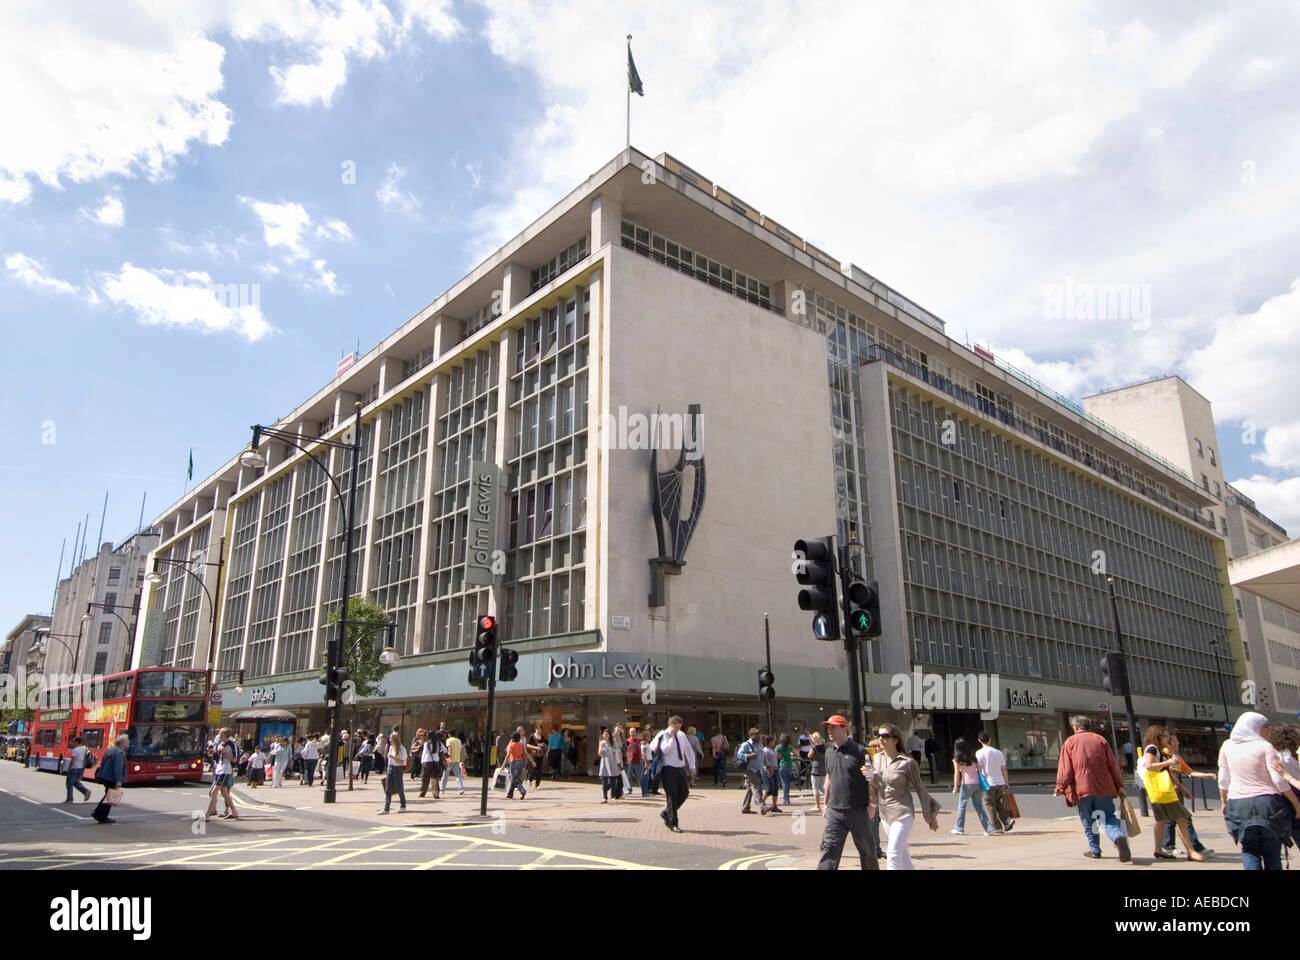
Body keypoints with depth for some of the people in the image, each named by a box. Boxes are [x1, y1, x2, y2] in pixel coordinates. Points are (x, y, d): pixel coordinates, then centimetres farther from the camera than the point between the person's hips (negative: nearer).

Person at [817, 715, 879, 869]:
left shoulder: (859, 751, -9)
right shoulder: (828, 752, 9)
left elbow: (871, 779, -7)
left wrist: (872, 804, -11)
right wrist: (826, 803, 19)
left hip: (858, 810, -4)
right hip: (834, 811, 4)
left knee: (866, 849, 12)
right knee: (829, 849, -5)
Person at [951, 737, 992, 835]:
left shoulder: (957, 759, -2)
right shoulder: (972, 757, 10)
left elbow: (957, 774, -7)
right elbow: (978, 769, 9)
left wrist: (955, 787, -5)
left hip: (967, 784, -4)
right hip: (977, 783, 4)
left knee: (962, 805, 9)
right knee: (979, 807, 10)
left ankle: (959, 828, 13)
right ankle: (988, 829, 2)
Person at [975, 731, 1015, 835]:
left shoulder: (979, 753, -9)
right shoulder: (999, 752, 5)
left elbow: (980, 769, -12)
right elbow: (1004, 769, 8)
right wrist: (1006, 782, 16)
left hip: (989, 783, -5)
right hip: (1000, 782, 5)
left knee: (990, 806, 5)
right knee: (998, 803, 22)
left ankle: (997, 828, 4)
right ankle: (1007, 820, 5)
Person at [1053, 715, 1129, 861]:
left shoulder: (1070, 742, 2)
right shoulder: (1100, 739, 8)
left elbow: (1065, 768, -3)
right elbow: (1113, 764, 7)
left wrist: (1061, 788, 3)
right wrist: (1119, 786, 13)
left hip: (1082, 788, -2)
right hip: (1104, 788, 2)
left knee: (1088, 821, 12)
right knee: (1108, 817, 6)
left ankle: (1094, 850, 14)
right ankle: (1119, 836, -22)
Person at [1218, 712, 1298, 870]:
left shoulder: (1227, 746, 7)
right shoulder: (1264, 746, -3)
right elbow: (1279, 779, -9)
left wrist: (1224, 802, 20)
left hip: (1238, 803, 3)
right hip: (1268, 803, -2)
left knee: (1249, 850, 9)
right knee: (1272, 852, 8)